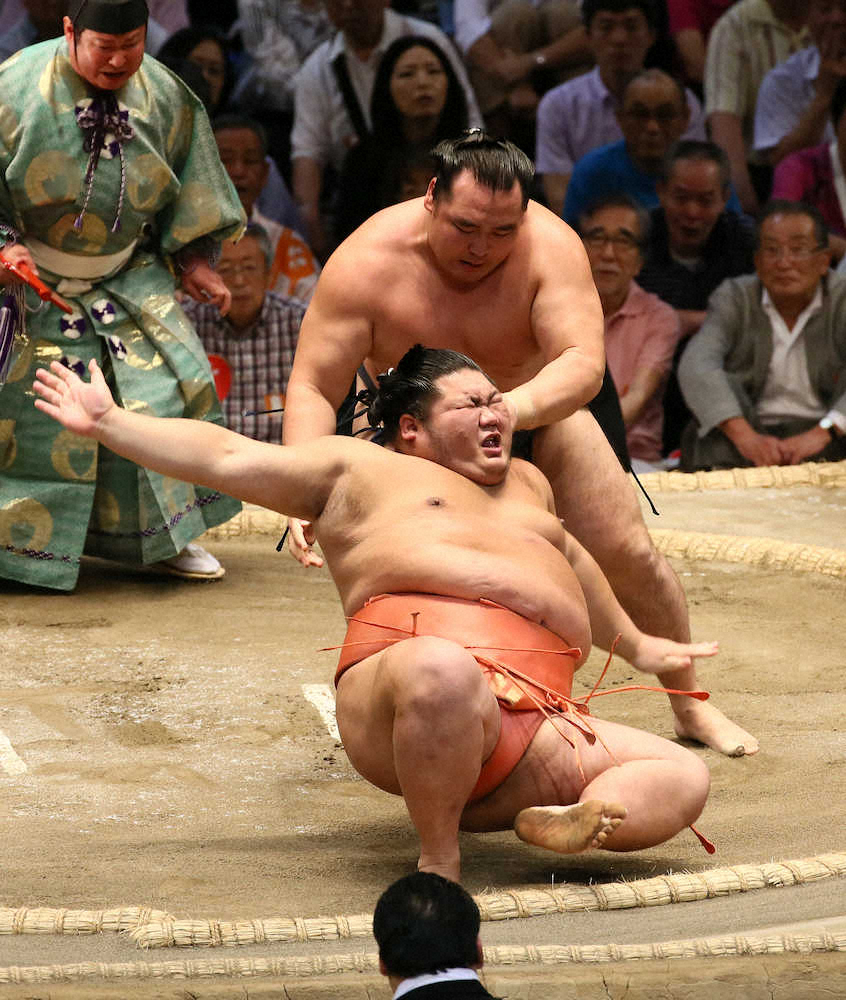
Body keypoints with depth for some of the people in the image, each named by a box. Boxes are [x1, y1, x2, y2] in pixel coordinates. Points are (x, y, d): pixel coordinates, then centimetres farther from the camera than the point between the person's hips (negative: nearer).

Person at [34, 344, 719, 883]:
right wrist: (108, 422, 7)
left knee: (681, 777, -14)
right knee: (442, 671, -44)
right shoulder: (363, 470, 20)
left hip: (537, 723, 6)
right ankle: (439, 858, -27)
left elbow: (570, 563, 56)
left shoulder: (526, 483, 39)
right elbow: (225, 458, 14)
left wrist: (633, 644, 64)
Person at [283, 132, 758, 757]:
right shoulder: (366, 264, -30)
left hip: (537, 414, 1)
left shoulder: (550, 247, -30)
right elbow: (313, 388, -28)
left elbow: (583, 364, -39)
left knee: (628, 555, -5)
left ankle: (690, 703, 17)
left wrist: (511, 409, -60)